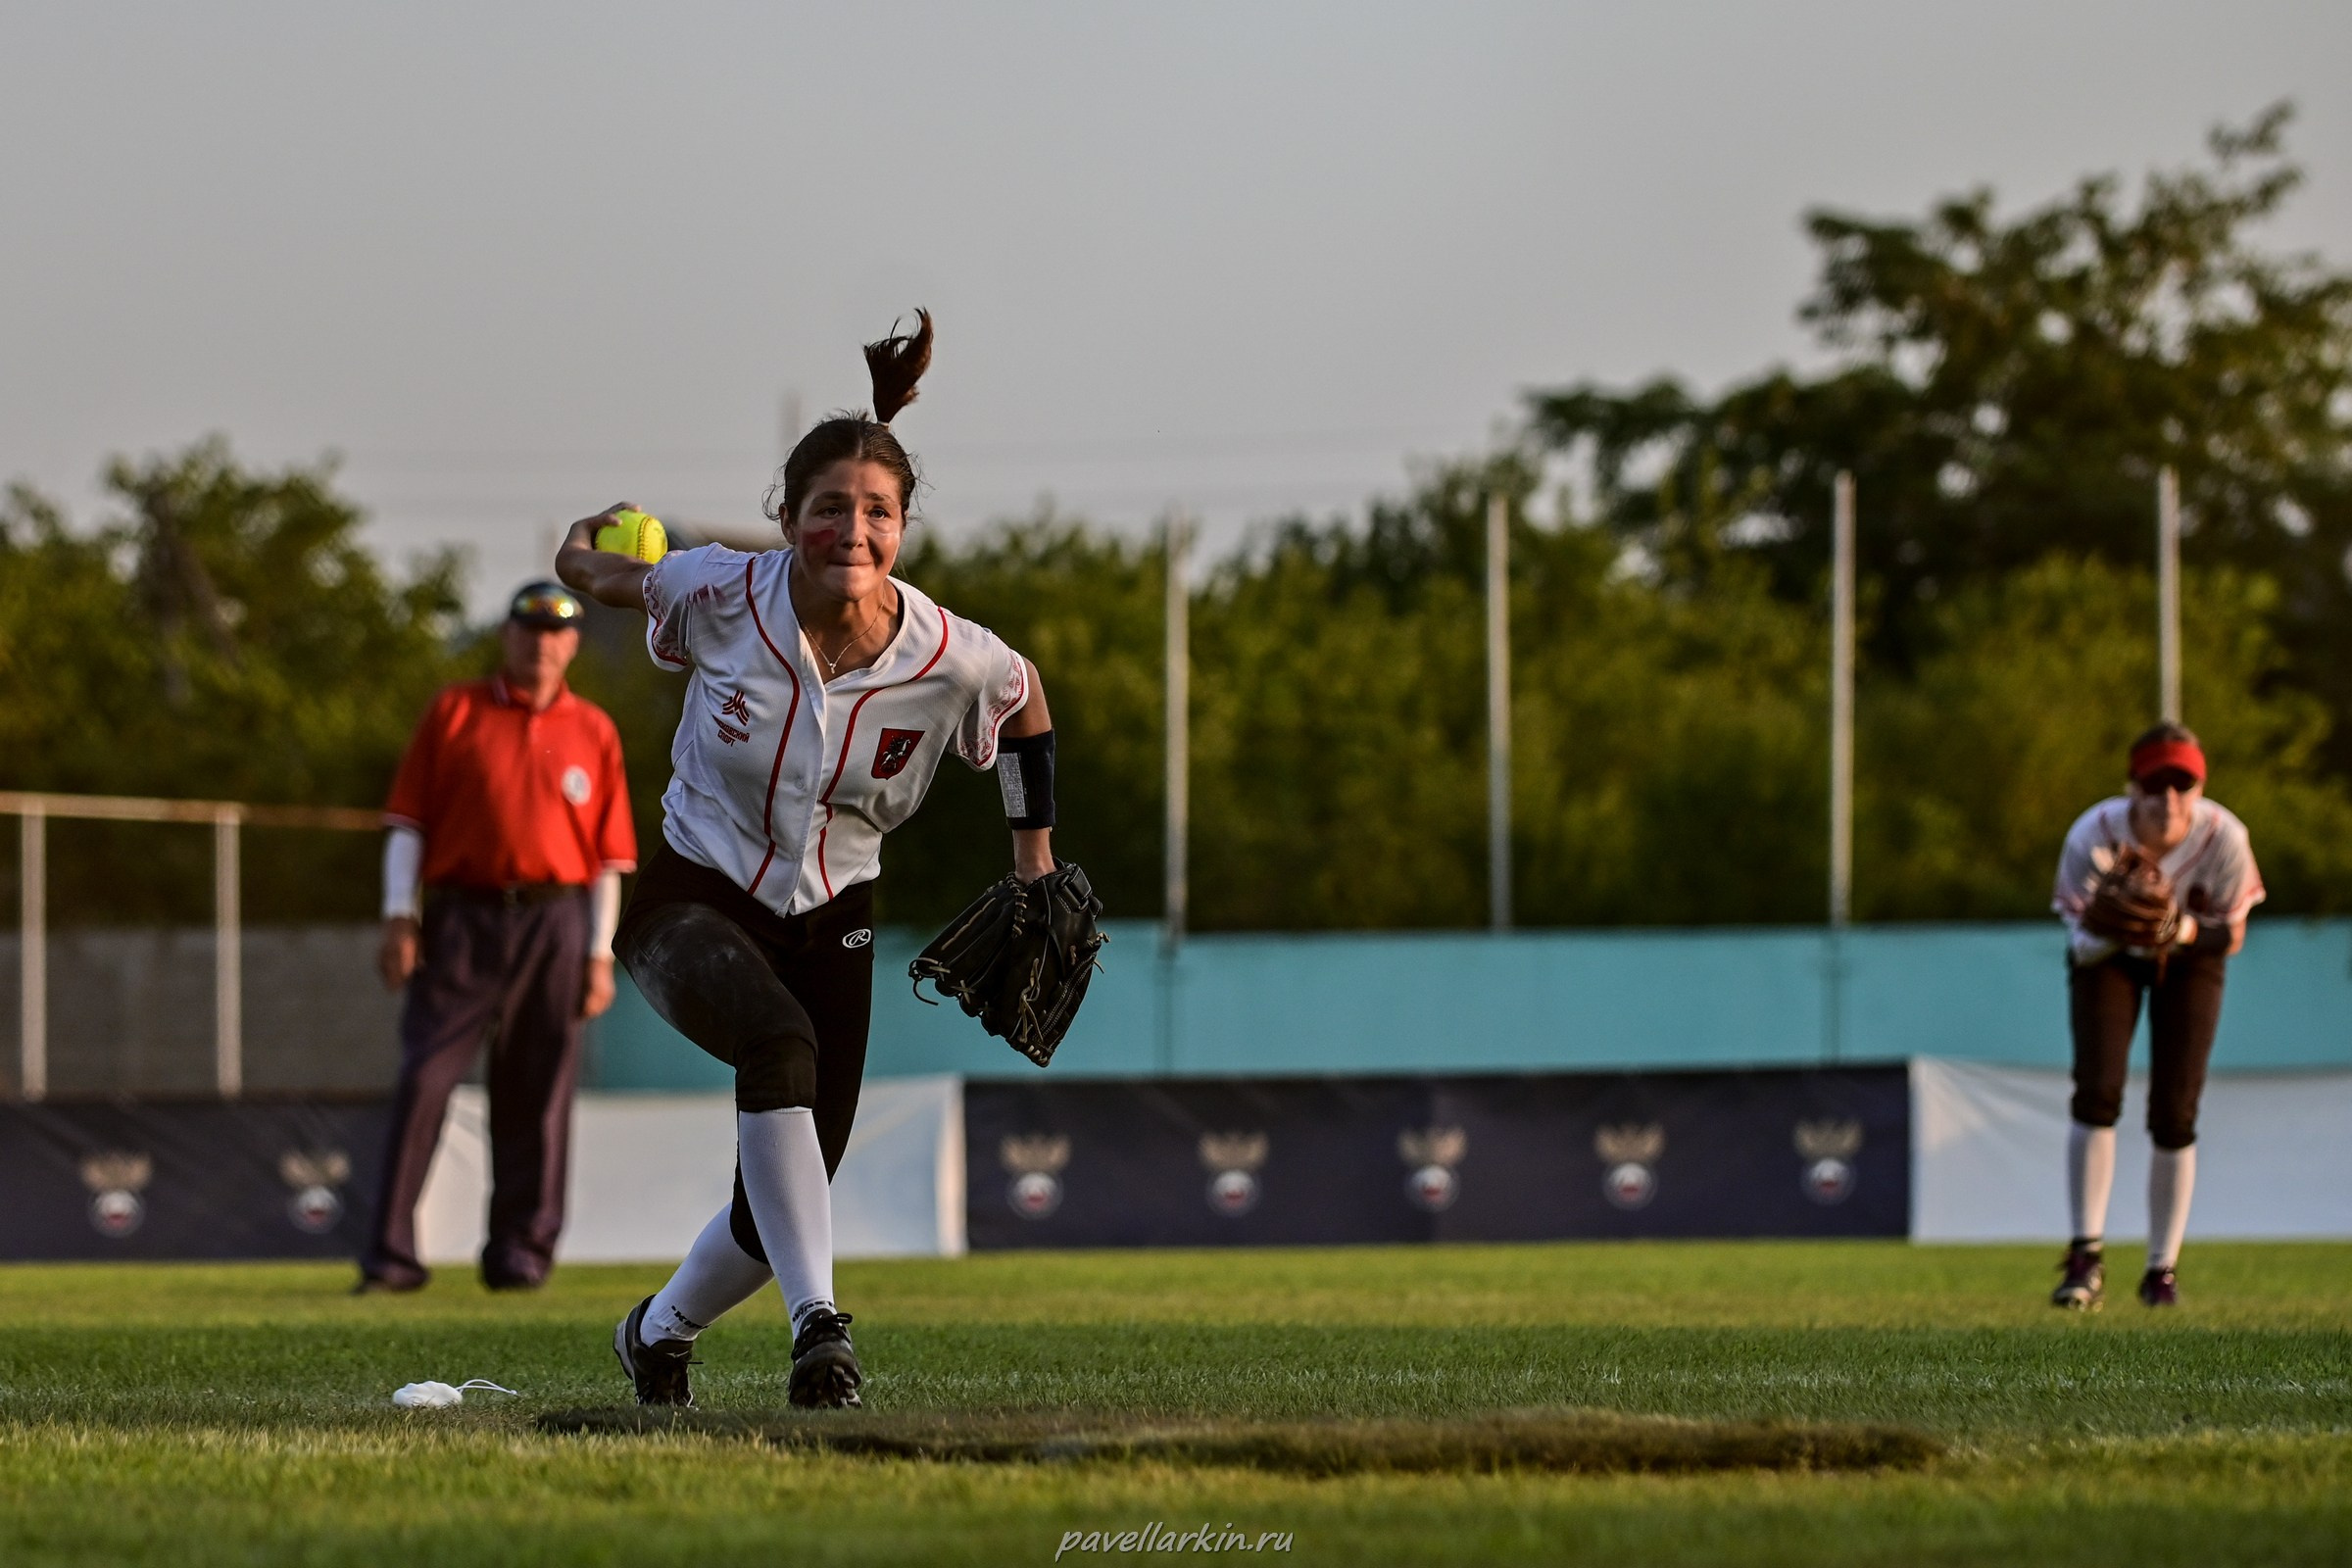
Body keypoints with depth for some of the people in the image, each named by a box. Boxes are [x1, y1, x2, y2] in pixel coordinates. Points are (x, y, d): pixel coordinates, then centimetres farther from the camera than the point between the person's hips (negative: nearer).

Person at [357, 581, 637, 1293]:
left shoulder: (594, 732, 11)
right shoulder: (454, 712, 9)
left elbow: (609, 855, 10)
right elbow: (407, 822, 7)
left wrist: (601, 954, 3)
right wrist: (399, 916, -3)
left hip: (555, 923, 1)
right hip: (462, 918, -1)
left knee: (537, 1093, 1)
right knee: (425, 1078, -9)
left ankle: (521, 1247, 9)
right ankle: (391, 1253, -10)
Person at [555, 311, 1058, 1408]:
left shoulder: (948, 659, -17)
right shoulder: (721, 595, -19)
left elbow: (1027, 703, 6)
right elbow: (612, 575, 7)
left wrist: (1036, 864, 10)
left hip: (829, 924, 2)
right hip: (690, 903, -2)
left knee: (781, 1213, 4)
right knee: (778, 1041, -37)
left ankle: (657, 1334, 38)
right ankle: (817, 1321, -39)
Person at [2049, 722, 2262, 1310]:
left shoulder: (2223, 837, -30)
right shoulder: (2093, 836, -31)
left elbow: (2232, 935, -18)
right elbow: (2082, 944, -24)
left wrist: (2187, 930, -40)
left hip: (2191, 959, 0)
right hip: (2108, 954, 0)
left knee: (2174, 1116, -3)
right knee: (2097, 1092, -17)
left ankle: (2163, 1270, 11)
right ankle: (2086, 1256, -11)